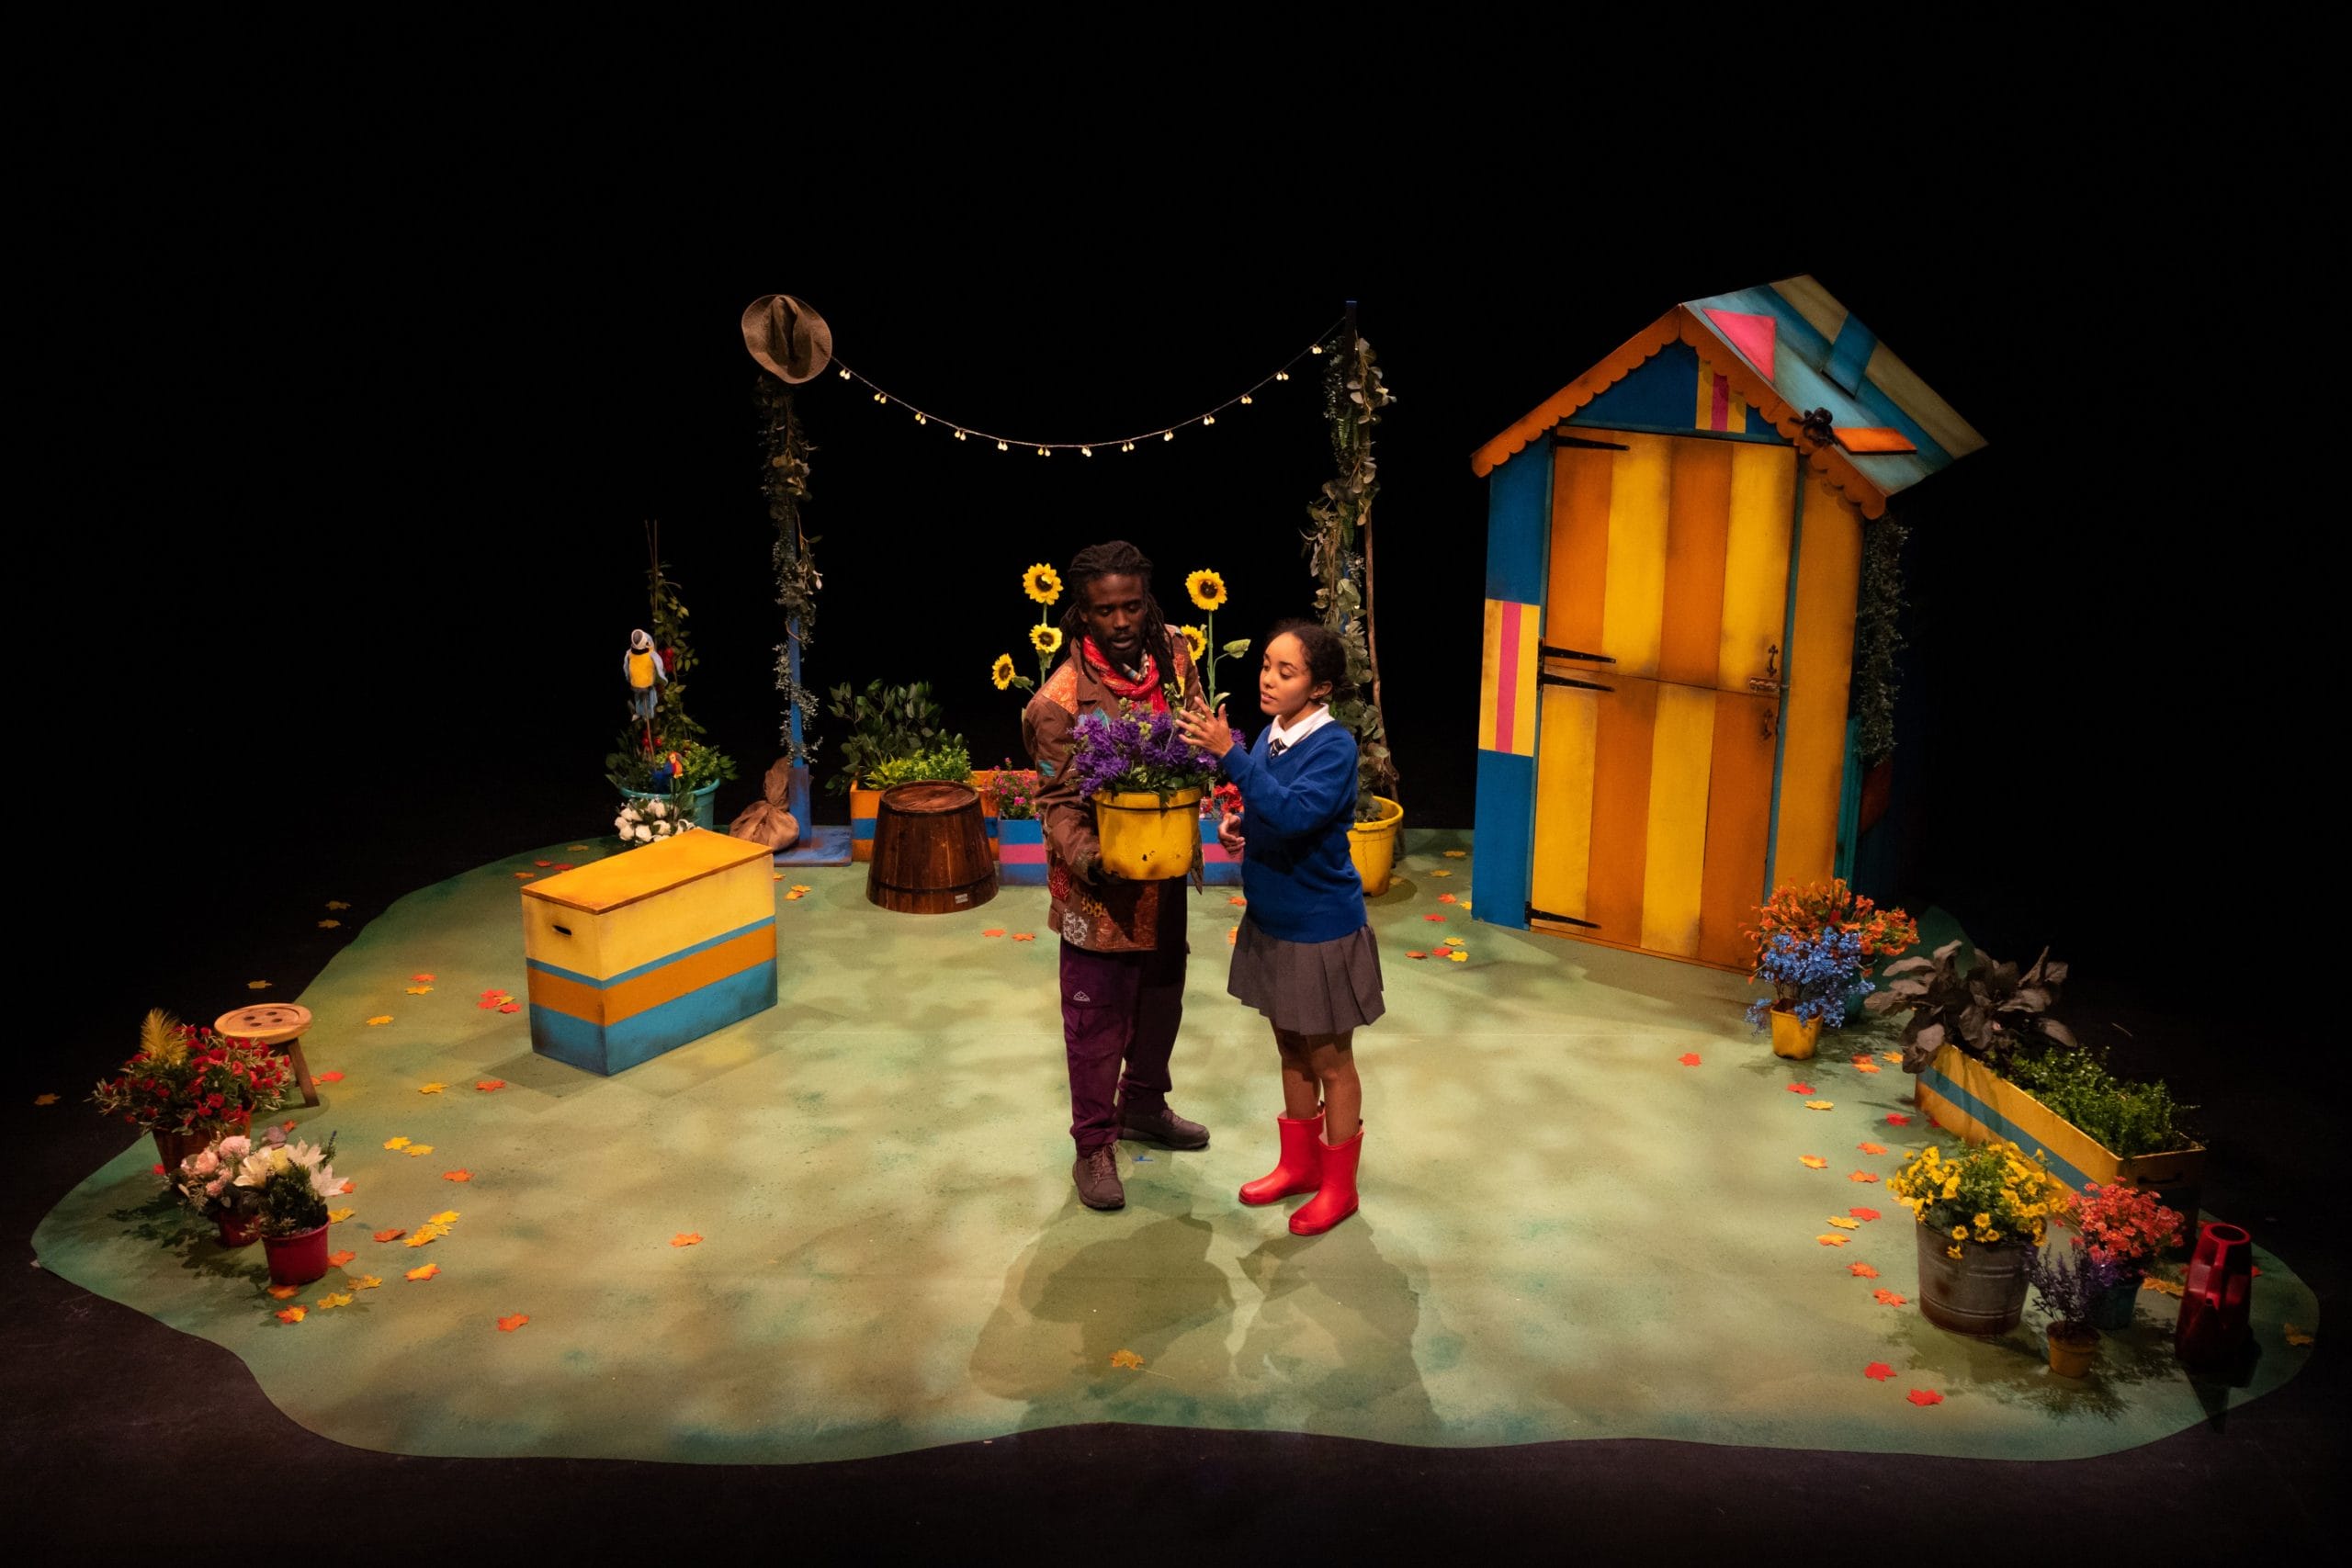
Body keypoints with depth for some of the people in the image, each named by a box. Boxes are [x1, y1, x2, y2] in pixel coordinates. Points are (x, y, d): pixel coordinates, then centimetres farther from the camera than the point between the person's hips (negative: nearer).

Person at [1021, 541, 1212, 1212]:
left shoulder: (1173, 657, -4)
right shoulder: (1061, 699, -20)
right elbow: (1060, 800, -17)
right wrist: (1085, 855, -34)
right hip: (1101, 880, -6)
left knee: (1162, 993, 23)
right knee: (1098, 1016, 5)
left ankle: (1143, 1105, 45)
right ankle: (1093, 1148, 22)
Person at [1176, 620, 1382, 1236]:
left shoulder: (1333, 745, -21)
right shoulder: (1271, 736, -1)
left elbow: (1295, 814, -37)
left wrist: (1230, 753, -39)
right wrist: (1237, 822, -6)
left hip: (1322, 927, -7)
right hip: (1272, 920, 7)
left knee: (1330, 1062, 10)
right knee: (1292, 1051, 21)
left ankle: (1339, 1185, 27)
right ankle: (1300, 1163, 39)